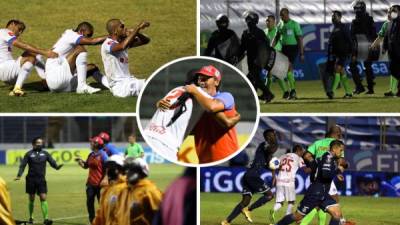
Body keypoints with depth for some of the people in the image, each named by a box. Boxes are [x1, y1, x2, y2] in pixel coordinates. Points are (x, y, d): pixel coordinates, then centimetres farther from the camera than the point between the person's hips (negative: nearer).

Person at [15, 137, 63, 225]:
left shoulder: (45, 153, 7)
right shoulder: (29, 154, 0)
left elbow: (52, 162, -1)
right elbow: (23, 165, -3)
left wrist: (57, 166, -23)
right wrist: (19, 175, -16)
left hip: (41, 180, 1)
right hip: (31, 179, -1)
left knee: (43, 198, -9)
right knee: (32, 199, 9)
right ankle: (31, 217, 26)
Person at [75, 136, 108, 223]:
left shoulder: (103, 155, -14)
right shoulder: (91, 155, 8)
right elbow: (85, 166, 19)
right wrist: (80, 161, 1)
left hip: (99, 183, -7)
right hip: (91, 183, 7)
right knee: (89, 202, 8)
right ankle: (92, 220, 18)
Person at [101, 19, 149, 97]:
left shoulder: (123, 41, 13)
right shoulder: (107, 44, -14)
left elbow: (146, 41, 14)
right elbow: (123, 46, -35)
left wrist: (136, 32, -8)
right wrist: (138, 28, -31)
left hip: (129, 80, 9)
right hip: (119, 86, -9)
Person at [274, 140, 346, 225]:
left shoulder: (332, 158, 12)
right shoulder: (328, 157, -15)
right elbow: (325, 174, -29)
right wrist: (338, 170, -15)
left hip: (323, 194, 9)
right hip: (315, 193, -9)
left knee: (337, 213, -6)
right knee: (298, 216, 1)